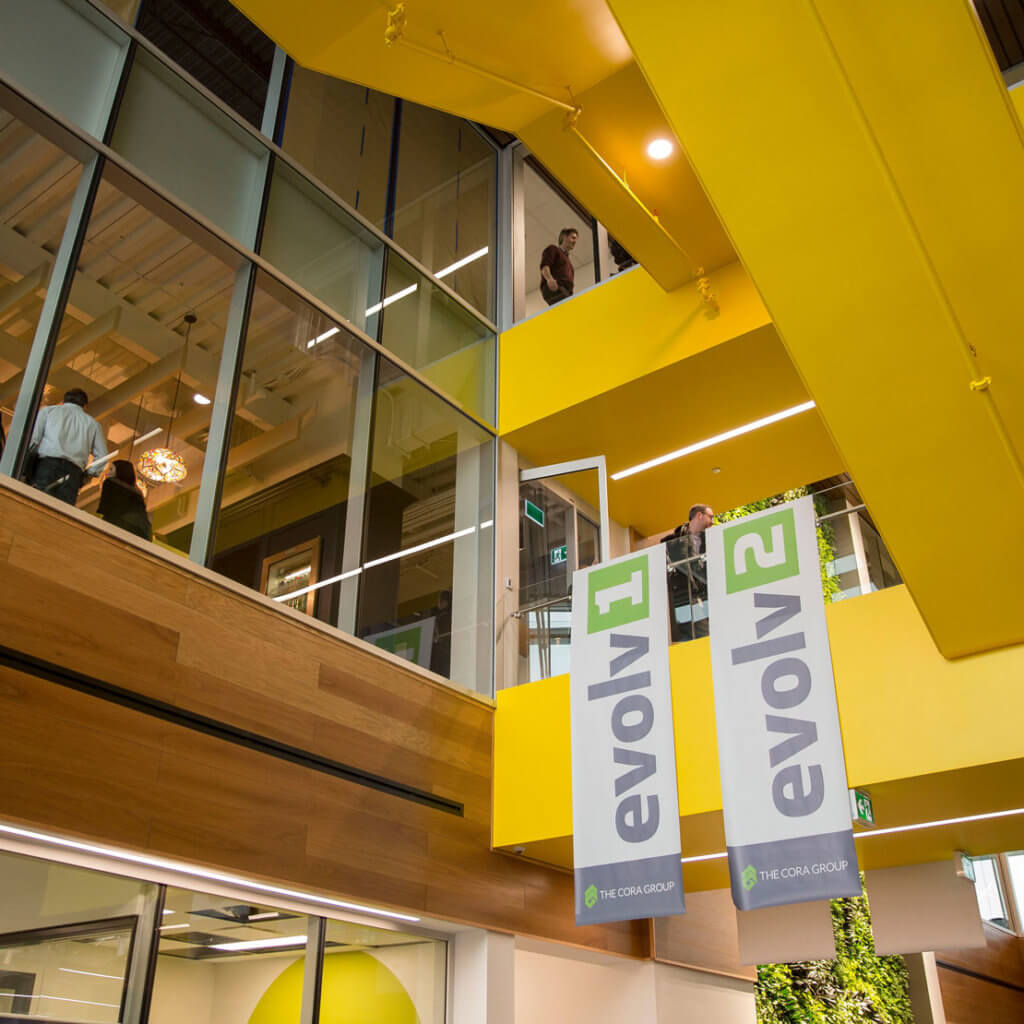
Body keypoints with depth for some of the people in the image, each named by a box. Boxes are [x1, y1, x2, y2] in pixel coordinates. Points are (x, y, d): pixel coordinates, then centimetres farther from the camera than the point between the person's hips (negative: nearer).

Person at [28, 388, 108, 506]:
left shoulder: (48, 410, 22)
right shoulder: (92, 423, 26)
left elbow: (32, 438, 7)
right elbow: (102, 458, 16)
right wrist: (86, 473, 25)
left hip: (46, 463, -1)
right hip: (74, 471, 1)